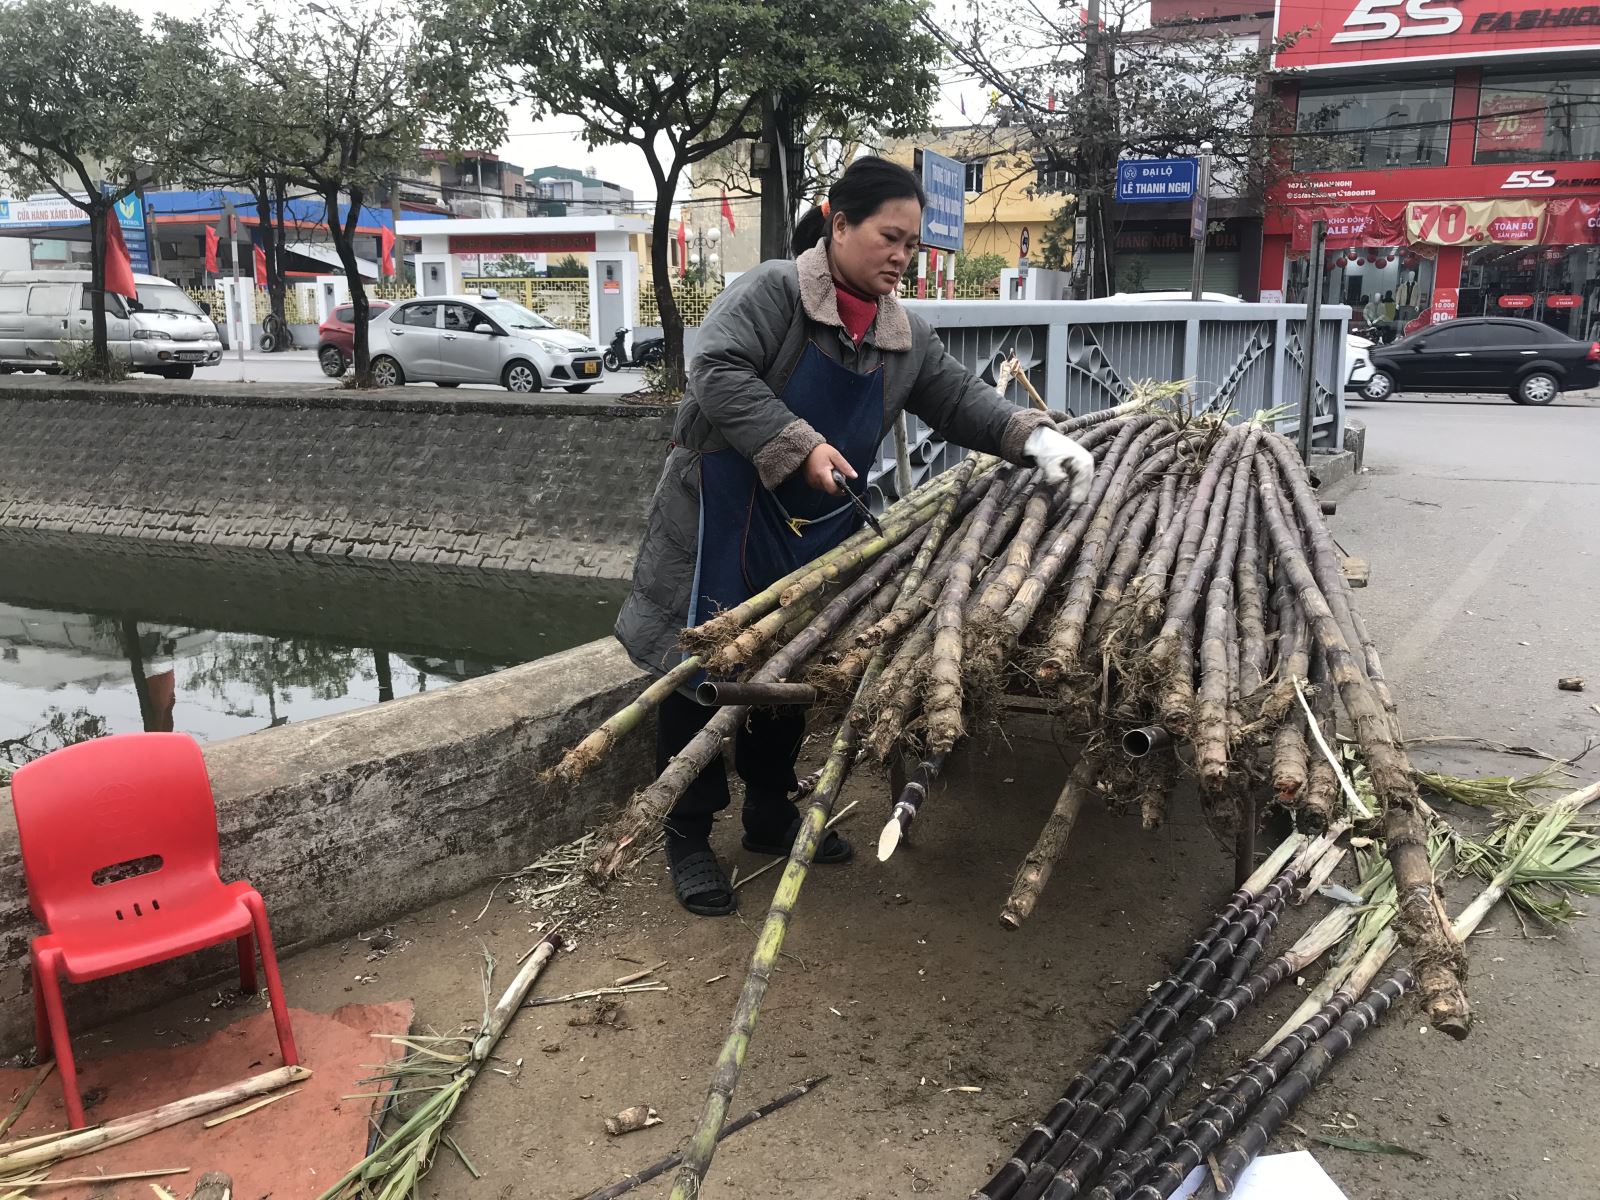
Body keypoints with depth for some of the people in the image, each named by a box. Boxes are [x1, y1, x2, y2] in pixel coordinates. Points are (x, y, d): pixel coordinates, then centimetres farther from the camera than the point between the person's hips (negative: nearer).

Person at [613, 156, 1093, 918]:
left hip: (813, 533, 7)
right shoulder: (772, 292, -14)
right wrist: (799, 447, -33)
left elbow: (960, 399, 7)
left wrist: (1034, 436, -10)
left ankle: (770, 814, 35)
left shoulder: (905, 337, 7)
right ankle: (688, 839, 14)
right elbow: (719, 372, -26)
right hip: (724, 521, -7)